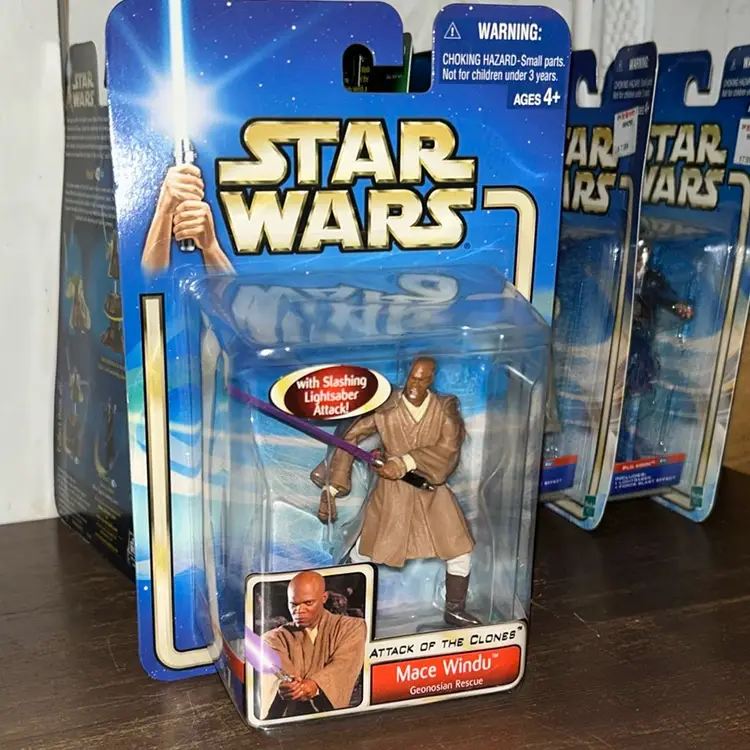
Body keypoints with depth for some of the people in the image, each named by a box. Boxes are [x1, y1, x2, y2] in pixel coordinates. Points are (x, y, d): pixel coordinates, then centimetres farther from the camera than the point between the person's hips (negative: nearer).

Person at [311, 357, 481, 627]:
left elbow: (449, 448, -21)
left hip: (432, 492, 2)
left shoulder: (445, 408, -9)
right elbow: (350, 438, -9)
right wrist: (332, 486, -14)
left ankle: (455, 610, 26)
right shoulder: (386, 407, -13)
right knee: (364, 551, 7)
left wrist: (406, 463, -32)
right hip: (392, 493, -1)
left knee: (459, 551, 5)